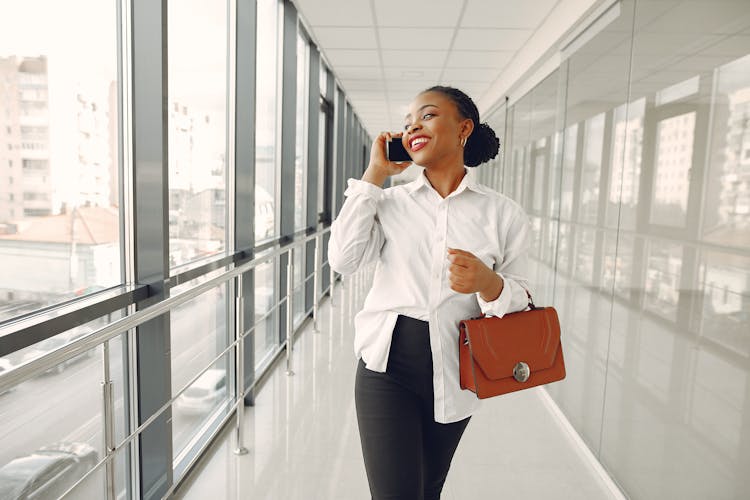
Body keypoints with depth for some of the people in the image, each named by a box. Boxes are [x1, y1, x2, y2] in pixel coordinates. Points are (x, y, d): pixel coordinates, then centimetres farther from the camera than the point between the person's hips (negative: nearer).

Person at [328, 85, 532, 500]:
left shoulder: (504, 214, -2)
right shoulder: (390, 202, 0)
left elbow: (520, 298, 1)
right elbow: (343, 259, -15)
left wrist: (488, 284, -23)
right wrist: (374, 174, -9)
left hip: (453, 377, 1)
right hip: (387, 368, -1)